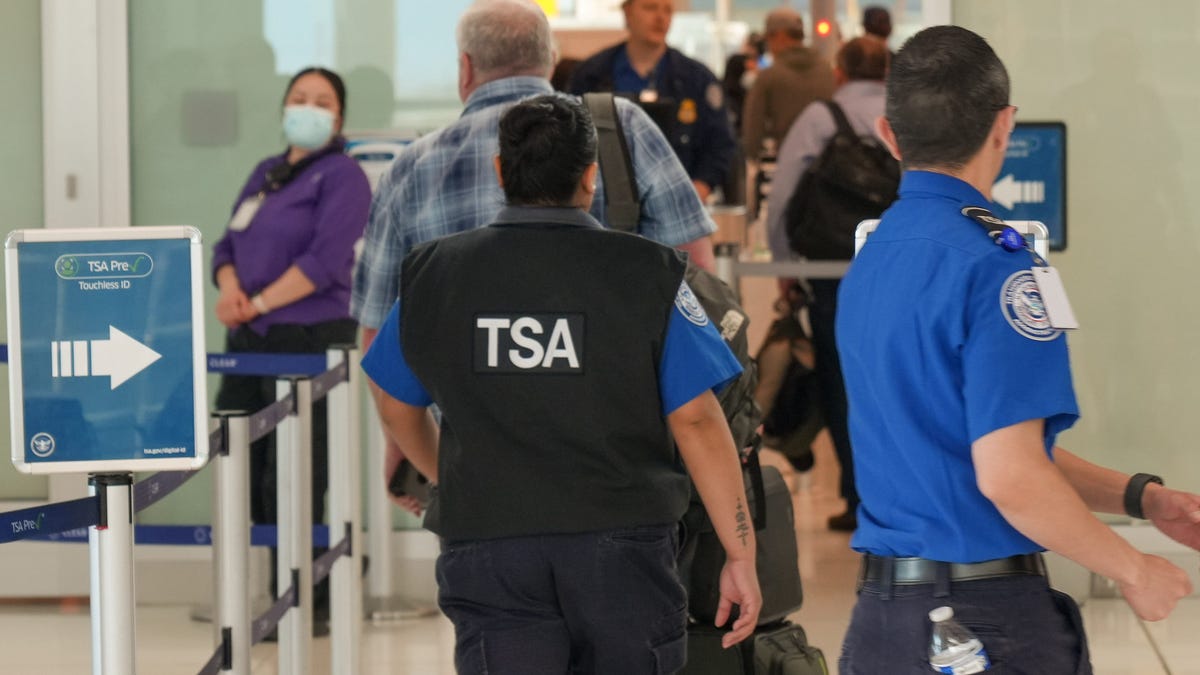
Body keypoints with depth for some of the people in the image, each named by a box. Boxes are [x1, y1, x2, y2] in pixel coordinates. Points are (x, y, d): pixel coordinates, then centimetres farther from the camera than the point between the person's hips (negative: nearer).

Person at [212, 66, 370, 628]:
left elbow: (325, 261, -16)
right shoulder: (264, 174, 19)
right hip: (250, 345, 8)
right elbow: (229, 245, 17)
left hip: (310, 339, -8)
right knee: (244, 472, 6)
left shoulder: (341, 175, -5)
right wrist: (230, 287, -6)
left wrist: (257, 303, -14)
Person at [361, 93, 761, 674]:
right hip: (622, 546, -1)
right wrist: (740, 555, -3)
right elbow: (696, 421, -8)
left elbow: (397, 405, 18)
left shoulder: (433, 275, 4)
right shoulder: (645, 274, -5)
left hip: (486, 546, 1)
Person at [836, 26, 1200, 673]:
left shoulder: (868, 262, 11)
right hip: (992, 619, -8)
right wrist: (1132, 570, -8)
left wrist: (1138, 496, 14)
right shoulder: (992, 264, -16)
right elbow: (1009, 477, -21)